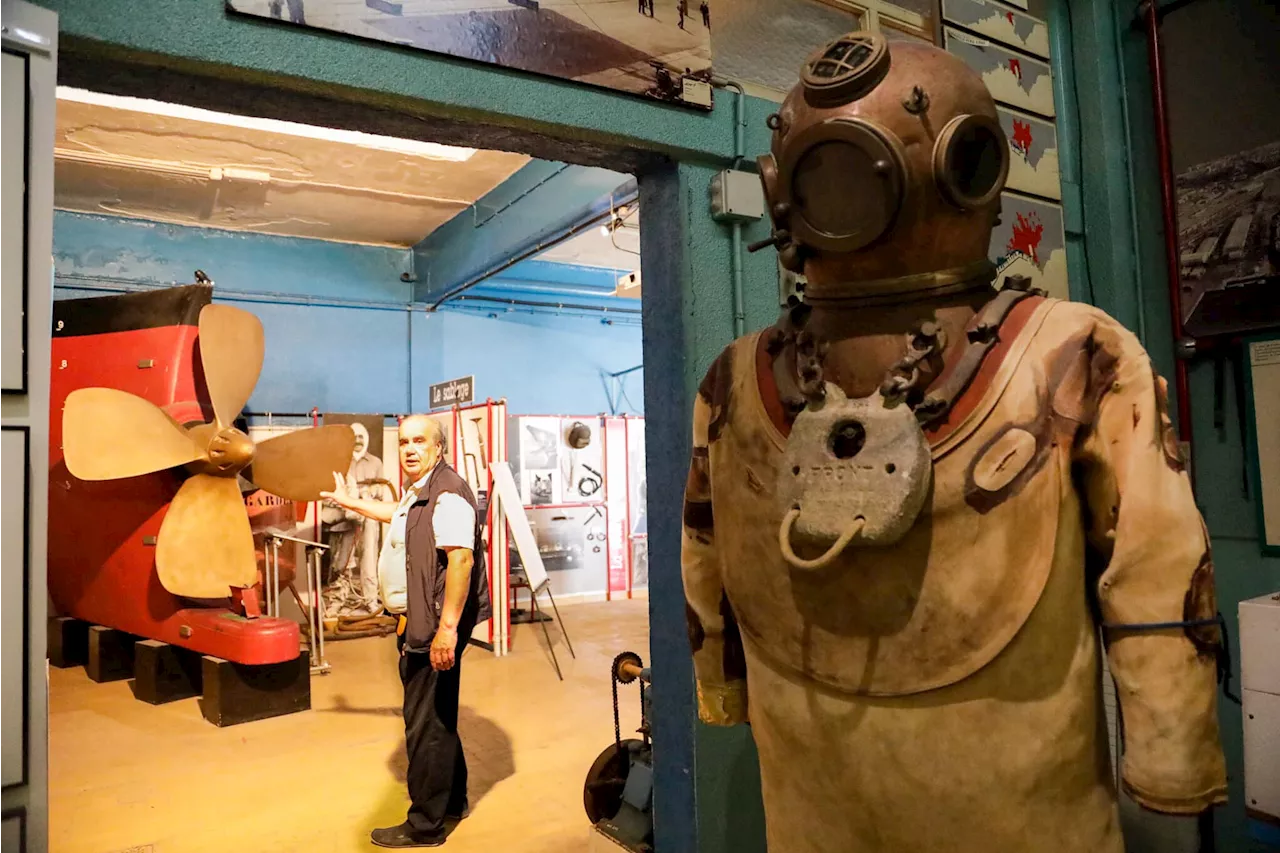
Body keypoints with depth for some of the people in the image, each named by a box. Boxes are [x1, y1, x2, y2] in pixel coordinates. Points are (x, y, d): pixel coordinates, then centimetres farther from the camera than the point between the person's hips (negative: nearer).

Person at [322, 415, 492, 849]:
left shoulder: (447, 492, -20)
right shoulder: (418, 491, 14)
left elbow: (461, 559, -29)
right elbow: (398, 515, 38)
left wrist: (447, 628, -32)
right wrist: (347, 500, 45)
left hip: (434, 627, -11)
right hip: (417, 624, 11)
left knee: (426, 724, -1)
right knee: (436, 718, 21)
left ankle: (425, 826, 13)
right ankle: (452, 801, 37)